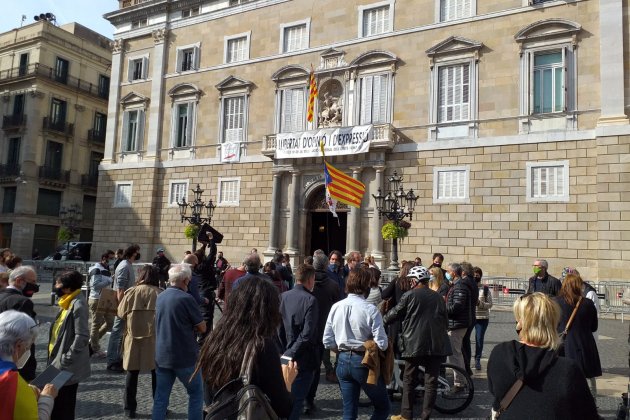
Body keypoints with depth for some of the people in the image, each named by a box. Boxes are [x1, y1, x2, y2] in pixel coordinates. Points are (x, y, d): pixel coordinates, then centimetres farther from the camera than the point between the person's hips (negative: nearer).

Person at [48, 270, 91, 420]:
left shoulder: (78, 305, -21)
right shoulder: (68, 302, 9)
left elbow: (82, 336, -25)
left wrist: (66, 358, -22)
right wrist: (55, 358, 15)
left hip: (68, 367, -9)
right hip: (60, 363, 9)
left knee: (63, 405, 3)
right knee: (58, 402, 20)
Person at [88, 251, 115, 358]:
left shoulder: (107, 269, 15)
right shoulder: (97, 269, -14)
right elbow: (95, 285, -23)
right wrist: (109, 281, -21)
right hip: (96, 300, -9)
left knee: (110, 322, 11)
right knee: (96, 324, 1)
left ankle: (92, 341, 27)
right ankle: (95, 350, 13)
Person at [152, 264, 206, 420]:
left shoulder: (160, 297, 5)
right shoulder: (186, 298, -18)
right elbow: (202, 328, -12)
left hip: (161, 355, 6)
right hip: (184, 356, -6)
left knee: (161, 396, 11)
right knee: (196, 393, 10)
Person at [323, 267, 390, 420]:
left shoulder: (336, 307, -3)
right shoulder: (370, 309, -17)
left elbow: (327, 341, 1)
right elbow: (382, 344, -18)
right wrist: (369, 346, 3)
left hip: (343, 361, 5)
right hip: (364, 362, -5)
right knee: (383, 407, 13)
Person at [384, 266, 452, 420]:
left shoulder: (409, 295, -4)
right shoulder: (438, 297, 9)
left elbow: (395, 314, 1)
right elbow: (445, 321, 15)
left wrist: (381, 321, 18)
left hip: (414, 344, -3)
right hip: (436, 344, 3)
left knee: (409, 380, 9)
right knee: (431, 381, 7)